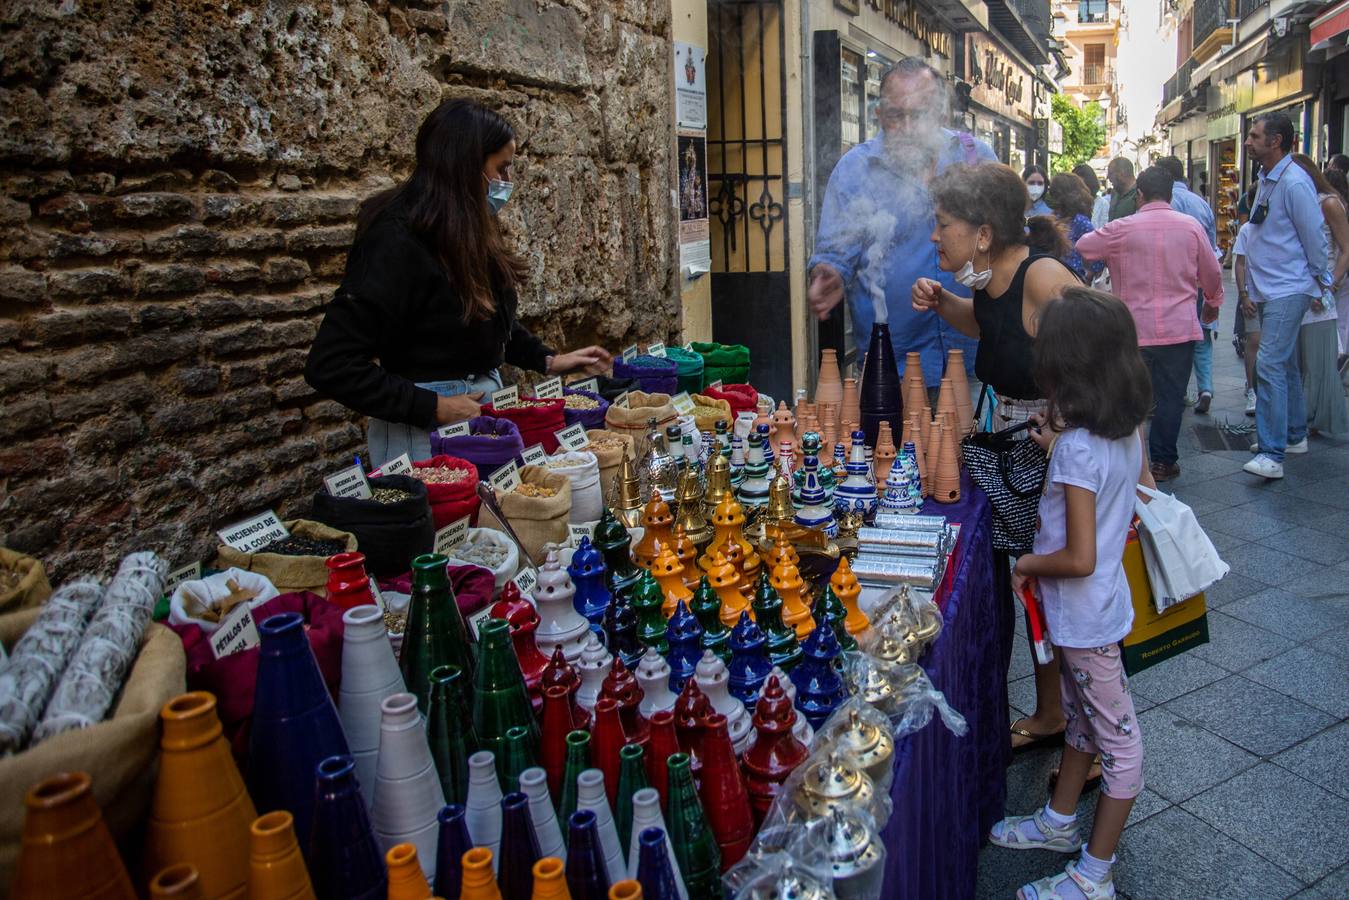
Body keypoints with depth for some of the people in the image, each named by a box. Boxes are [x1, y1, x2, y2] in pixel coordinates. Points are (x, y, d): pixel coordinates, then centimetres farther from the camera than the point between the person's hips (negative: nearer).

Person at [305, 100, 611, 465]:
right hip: (426, 429, -8)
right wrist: (432, 407, -23)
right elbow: (330, 365, -22)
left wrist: (548, 360, 8)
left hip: (485, 401, 8)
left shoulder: (472, 231, 5)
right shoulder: (397, 240, -20)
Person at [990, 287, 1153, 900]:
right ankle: (1060, 822, 43)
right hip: (1100, 604, 9)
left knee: (1116, 738, 5)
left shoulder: (1077, 449, -28)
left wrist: (1028, 563, -13)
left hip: (1085, 614, -9)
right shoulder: (1125, 433, -1)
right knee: (1081, 717, 23)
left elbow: (1079, 558, -30)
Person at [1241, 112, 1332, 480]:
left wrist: (1319, 281, -3)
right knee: (1285, 366, 18)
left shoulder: (1294, 183, -17)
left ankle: (1272, 455, -16)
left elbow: (1315, 237, -13)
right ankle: (1294, 436, 31)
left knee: (1270, 366, -16)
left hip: (1288, 290, -10)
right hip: (1269, 290, 10)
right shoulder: (1266, 180, 12)